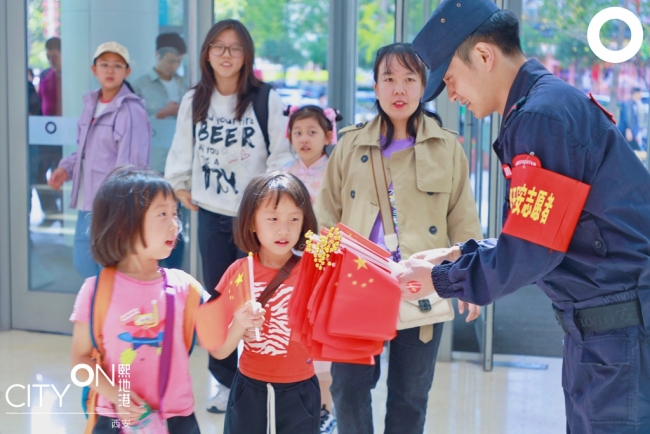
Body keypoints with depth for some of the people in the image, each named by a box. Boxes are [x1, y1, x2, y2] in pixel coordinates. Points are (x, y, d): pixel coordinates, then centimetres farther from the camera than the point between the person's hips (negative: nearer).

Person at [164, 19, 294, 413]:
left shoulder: (267, 100, -6)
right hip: (211, 215, 4)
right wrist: (179, 186, 13)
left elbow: (281, 155, -5)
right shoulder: (194, 102, 5)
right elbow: (182, 149, 14)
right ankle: (227, 381, 21)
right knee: (217, 299, 10)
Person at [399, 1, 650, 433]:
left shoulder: (543, 115, -19)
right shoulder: (551, 102, 13)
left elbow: (530, 252, -20)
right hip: (598, 327, 10)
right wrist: (458, 255, 12)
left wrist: (439, 280, -7)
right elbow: (534, 239, 18)